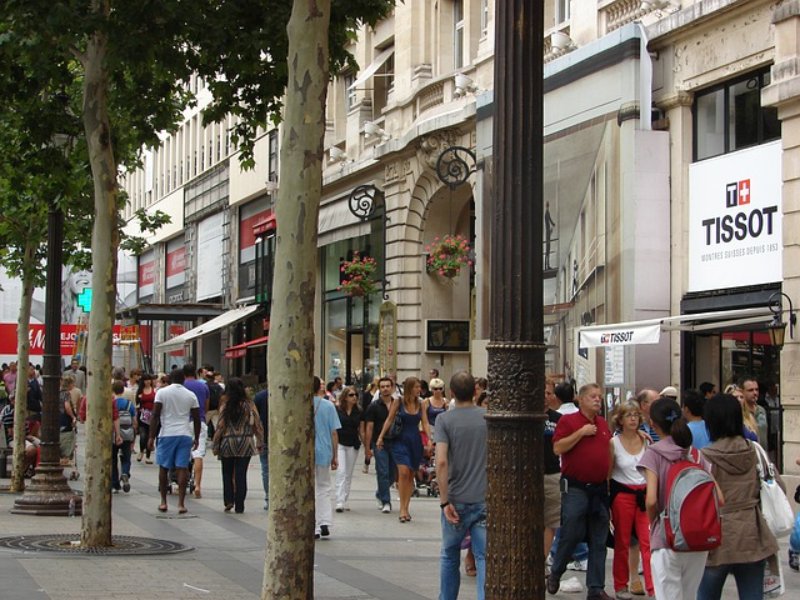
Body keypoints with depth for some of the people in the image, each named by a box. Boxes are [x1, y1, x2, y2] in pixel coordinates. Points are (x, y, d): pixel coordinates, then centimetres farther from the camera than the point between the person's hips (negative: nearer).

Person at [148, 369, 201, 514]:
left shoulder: (162, 392, -1)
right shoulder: (191, 395, 6)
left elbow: (155, 416, -6)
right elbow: (196, 419, 9)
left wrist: (151, 437, -3)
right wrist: (196, 438, 19)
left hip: (166, 434, -1)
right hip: (185, 435, 1)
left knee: (163, 467, 11)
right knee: (182, 468, 0)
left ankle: (163, 502, 13)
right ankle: (181, 504, -6)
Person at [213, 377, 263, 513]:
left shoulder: (225, 407, -6)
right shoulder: (249, 406, -2)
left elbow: (220, 427, -6)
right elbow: (257, 425, 1)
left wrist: (216, 446, 2)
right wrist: (260, 443, 11)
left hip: (228, 444, -1)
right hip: (245, 445, 1)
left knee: (227, 473, 14)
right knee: (241, 475, 3)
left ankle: (228, 500, 2)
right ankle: (239, 506, 3)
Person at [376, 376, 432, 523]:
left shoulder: (420, 404, 5)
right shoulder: (398, 402, -3)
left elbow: (425, 423, 2)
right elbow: (389, 419, 1)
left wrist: (429, 439, -12)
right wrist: (381, 437, -2)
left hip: (415, 441, 4)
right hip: (400, 440, -4)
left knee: (411, 475, 6)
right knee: (403, 472, -17)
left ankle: (406, 507, 13)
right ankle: (402, 508, -14)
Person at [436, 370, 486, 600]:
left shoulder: (445, 419, -8)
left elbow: (441, 462, -18)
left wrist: (444, 501, -13)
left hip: (457, 500, -1)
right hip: (486, 499, 1)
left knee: (450, 555, 18)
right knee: (485, 557, 0)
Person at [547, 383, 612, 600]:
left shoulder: (603, 424, 15)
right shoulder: (568, 421, -3)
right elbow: (558, 448, -14)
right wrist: (581, 432, -17)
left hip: (599, 489, 5)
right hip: (575, 488, -5)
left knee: (599, 541, 5)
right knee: (571, 535, -5)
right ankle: (555, 574, 19)